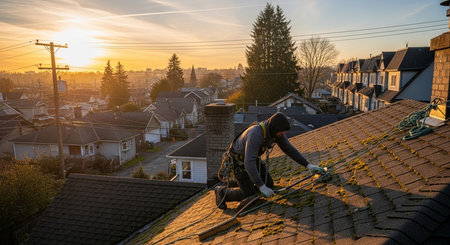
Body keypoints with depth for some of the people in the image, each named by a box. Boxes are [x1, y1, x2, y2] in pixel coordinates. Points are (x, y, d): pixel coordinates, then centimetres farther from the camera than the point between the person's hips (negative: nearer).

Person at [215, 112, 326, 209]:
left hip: (254, 157, 8)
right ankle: (222, 192, 15)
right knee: (247, 193, -9)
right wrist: (261, 187, -47)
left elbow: (290, 149, -5)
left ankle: (237, 185, 24)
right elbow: (249, 163, -45)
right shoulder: (255, 134, -41)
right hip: (239, 160, -8)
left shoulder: (276, 130, -15)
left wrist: (308, 165, -12)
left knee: (269, 184, 7)